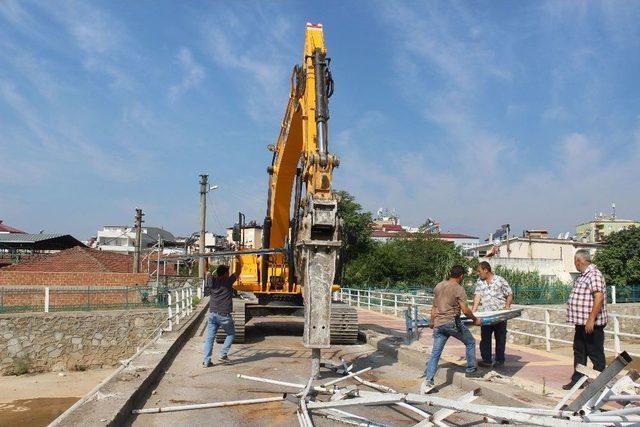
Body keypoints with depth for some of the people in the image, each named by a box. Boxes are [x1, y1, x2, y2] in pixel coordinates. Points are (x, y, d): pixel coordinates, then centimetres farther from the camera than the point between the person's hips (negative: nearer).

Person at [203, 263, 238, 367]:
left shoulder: (212, 282, 3)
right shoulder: (228, 282, -5)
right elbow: (237, 273, 9)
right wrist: (238, 264, 23)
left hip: (212, 314, 4)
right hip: (224, 315, -4)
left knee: (209, 337, 6)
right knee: (231, 334, 17)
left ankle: (206, 361, 5)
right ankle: (223, 355, 8)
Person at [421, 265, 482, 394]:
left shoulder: (438, 286, 11)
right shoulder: (459, 289, -8)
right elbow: (465, 310, -14)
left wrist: (432, 322, 29)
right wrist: (474, 319, 3)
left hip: (438, 324, 6)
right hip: (452, 323, -6)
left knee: (435, 352, 6)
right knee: (470, 342, 19)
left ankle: (428, 381, 1)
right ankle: (471, 370, 26)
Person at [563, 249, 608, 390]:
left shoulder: (594, 274, -18)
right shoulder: (582, 275, 14)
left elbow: (599, 297, -26)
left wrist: (591, 319, -28)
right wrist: (577, 318, 21)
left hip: (592, 324, -10)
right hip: (581, 323, 10)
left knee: (596, 354, 2)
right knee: (579, 352, 16)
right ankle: (577, 380, 27)